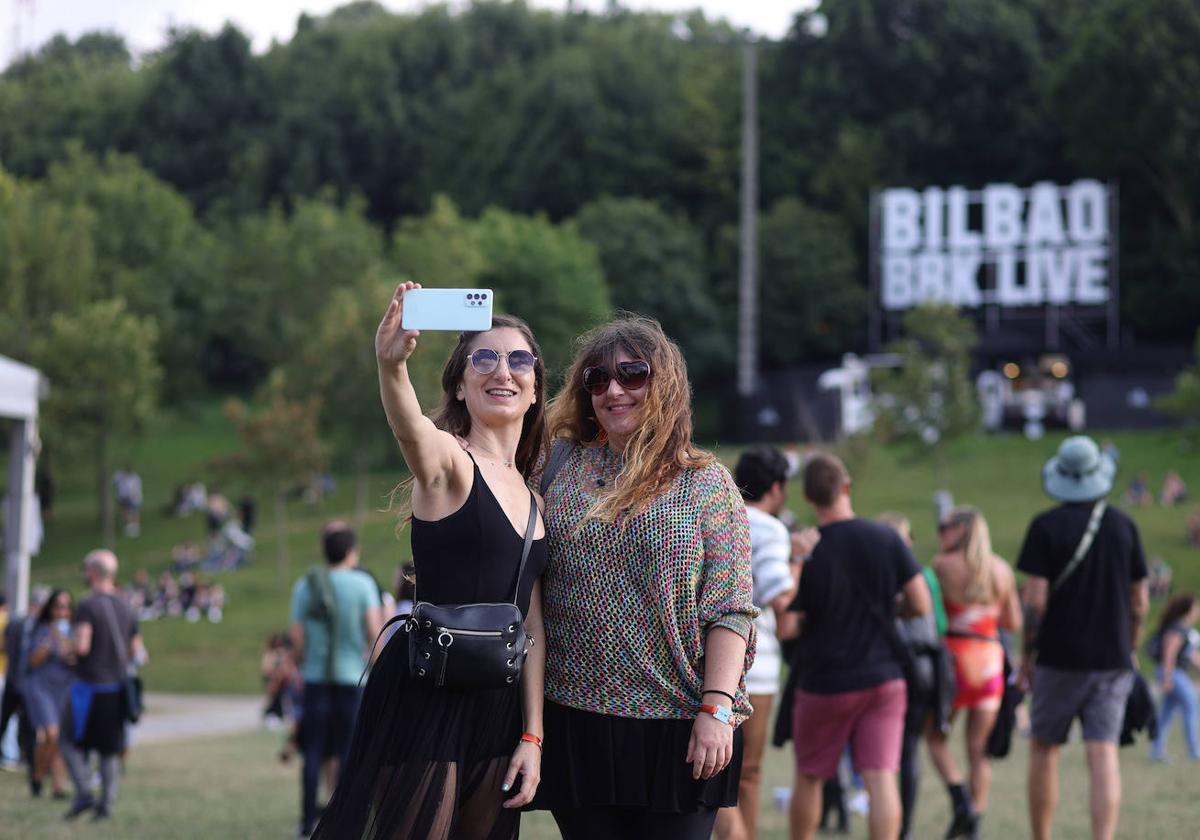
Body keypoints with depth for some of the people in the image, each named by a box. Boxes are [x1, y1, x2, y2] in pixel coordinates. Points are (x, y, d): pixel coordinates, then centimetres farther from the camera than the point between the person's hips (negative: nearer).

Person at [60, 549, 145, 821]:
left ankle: (84, 792, -9)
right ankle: (107, 801, 5)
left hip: (89, 685, -6)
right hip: (117, 686, 6)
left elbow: (82, 646, -21)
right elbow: (136, 651, 11)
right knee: (110, 750, 11)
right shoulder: (126, 608, 8)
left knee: (71, 741, 6)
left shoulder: (87, 606, -12)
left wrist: (70, 642, 0)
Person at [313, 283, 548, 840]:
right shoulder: (446, 460, -6)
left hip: (497, 707, 7)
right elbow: (410, 428, -31)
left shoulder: (530, 498, 15)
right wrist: (391, 366, -53)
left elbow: (530, 625, 16)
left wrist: (532, 735, 10)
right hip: (427, 697, -7)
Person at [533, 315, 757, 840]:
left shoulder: (706, 483, 3)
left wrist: (716, 708, -13)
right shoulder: (561, 464, 9)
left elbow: (729, 609, -3)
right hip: (575, 717, 2)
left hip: (676, 721, -2)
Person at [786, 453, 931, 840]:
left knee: (809, 778, 14)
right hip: (883, 678, 1)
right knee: (881, 778, -2)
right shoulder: (887, 540, -6)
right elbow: (921, 605, -3)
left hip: (824, 684, -1)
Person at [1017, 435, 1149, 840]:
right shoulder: (1123, 525, 4)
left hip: (1060, 659, -2)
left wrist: (1027, 656, 0)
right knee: (1103, 756, -4)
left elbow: (1035, 599, -11)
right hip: (1112, 661, 2)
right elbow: (1140, 601, 7)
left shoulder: (1046, 527, -6)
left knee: (1044, 751, 12)